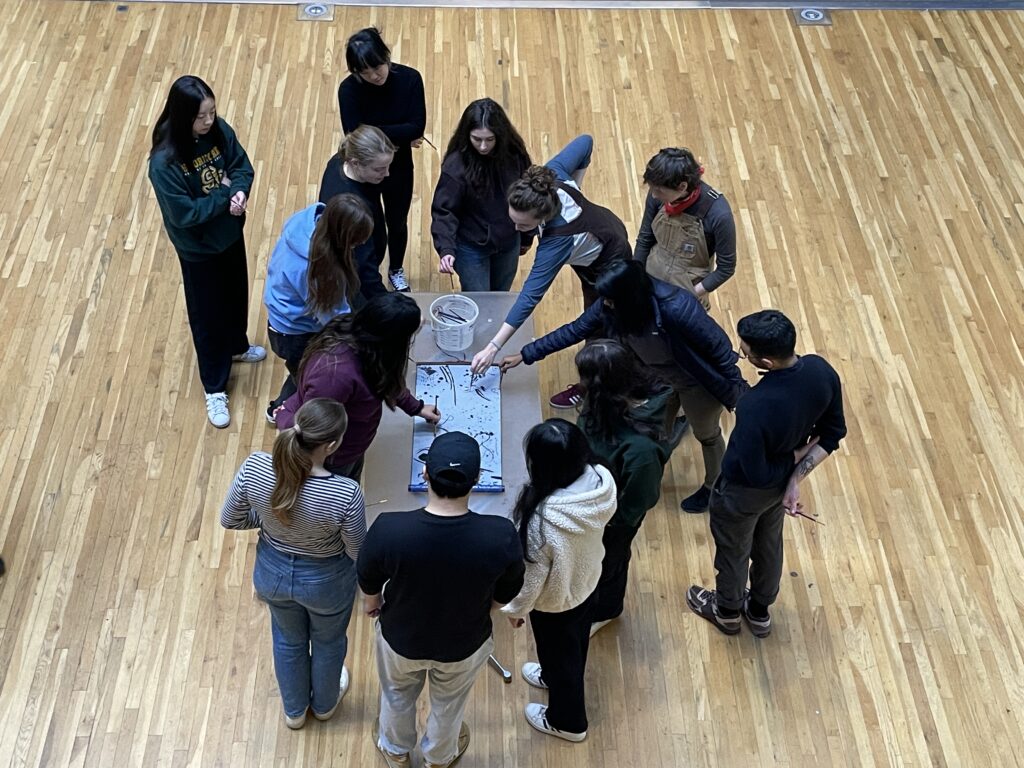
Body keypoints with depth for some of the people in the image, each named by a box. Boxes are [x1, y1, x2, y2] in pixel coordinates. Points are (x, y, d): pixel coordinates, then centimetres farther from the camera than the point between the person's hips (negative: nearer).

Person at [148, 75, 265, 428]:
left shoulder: (220, 131, -15)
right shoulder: (164, 162, -32)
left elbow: (242, 165, -3)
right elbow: (184, 214, -29)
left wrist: (239, 192, -25)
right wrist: (224, 195, -24)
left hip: (230, 231, 6)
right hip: (198, 248, -6)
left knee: (237, 294, 28)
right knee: (208, 314, 11)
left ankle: (237, 346, 59)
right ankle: (215, 389, 30)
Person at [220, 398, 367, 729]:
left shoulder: (254, 468, -28)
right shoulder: (346, 494, -36)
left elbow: (229, 520, -11)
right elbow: (360, 554, -19)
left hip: (272, 571, 3)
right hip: (326, 580, -3)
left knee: (288, 640, 34)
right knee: (328, 641, 32)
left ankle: (294, 710, 59)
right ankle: (325, 703, 61)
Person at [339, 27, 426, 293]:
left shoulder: (409, 78, -19)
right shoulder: (349, 89, -23)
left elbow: (417, 127, -22)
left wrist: (373, 131, -26)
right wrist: (398, 135, -25)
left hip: (399, 167, 2)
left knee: (397, 223, 23)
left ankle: (396, 270, 51)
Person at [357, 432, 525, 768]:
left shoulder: (389, 529, -36)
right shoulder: (500, 536, -35)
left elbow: (368, 577, -13)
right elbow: (506, 593, -13)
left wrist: (372, 601, 11)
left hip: (401, 638, 0)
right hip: (465, 644, 0)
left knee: (397, 696, 34)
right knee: (449, 703, 33)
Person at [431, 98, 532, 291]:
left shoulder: (514, 154, -13)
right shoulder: (456, 165, -25)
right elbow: (444, 211, -22)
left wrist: (526, 237, 10)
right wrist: (446, 249, -36)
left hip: (508, 244, 4)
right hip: (471, 248, -4)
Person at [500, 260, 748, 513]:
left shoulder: (677, 307, -42)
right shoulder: (610, 306, -24)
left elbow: (718, 345, -28)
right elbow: (573, 331, -9)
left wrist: (737, 390, -16)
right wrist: (525, 355, -7)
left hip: (697, 381, -5)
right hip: (656, 377, 5)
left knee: (707, 435, 20)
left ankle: (714, 488, 47)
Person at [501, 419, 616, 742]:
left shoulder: (543, 520, -44)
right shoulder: (600, 478, -26)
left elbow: (531, 576, -26)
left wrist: (515, 608, -6)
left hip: (555, 603, -6)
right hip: (588, 582, 6)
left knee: (560, 655, 24)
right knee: (575, 645, 34)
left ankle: (567, 721, 51)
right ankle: (554, 678, 65)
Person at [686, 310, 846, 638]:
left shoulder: (755, 408, -43)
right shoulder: (821, 370, -23)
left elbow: (757, 474, -31)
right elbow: (834, 432, -9)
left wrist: (797, 455, -14)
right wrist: (796, 479, -11)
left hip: (743, 491, -6)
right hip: (781, 482, 6)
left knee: (733, 551, 24)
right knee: (769, 544, 31)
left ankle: (727, 611, 53)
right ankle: (760, 611, 56)